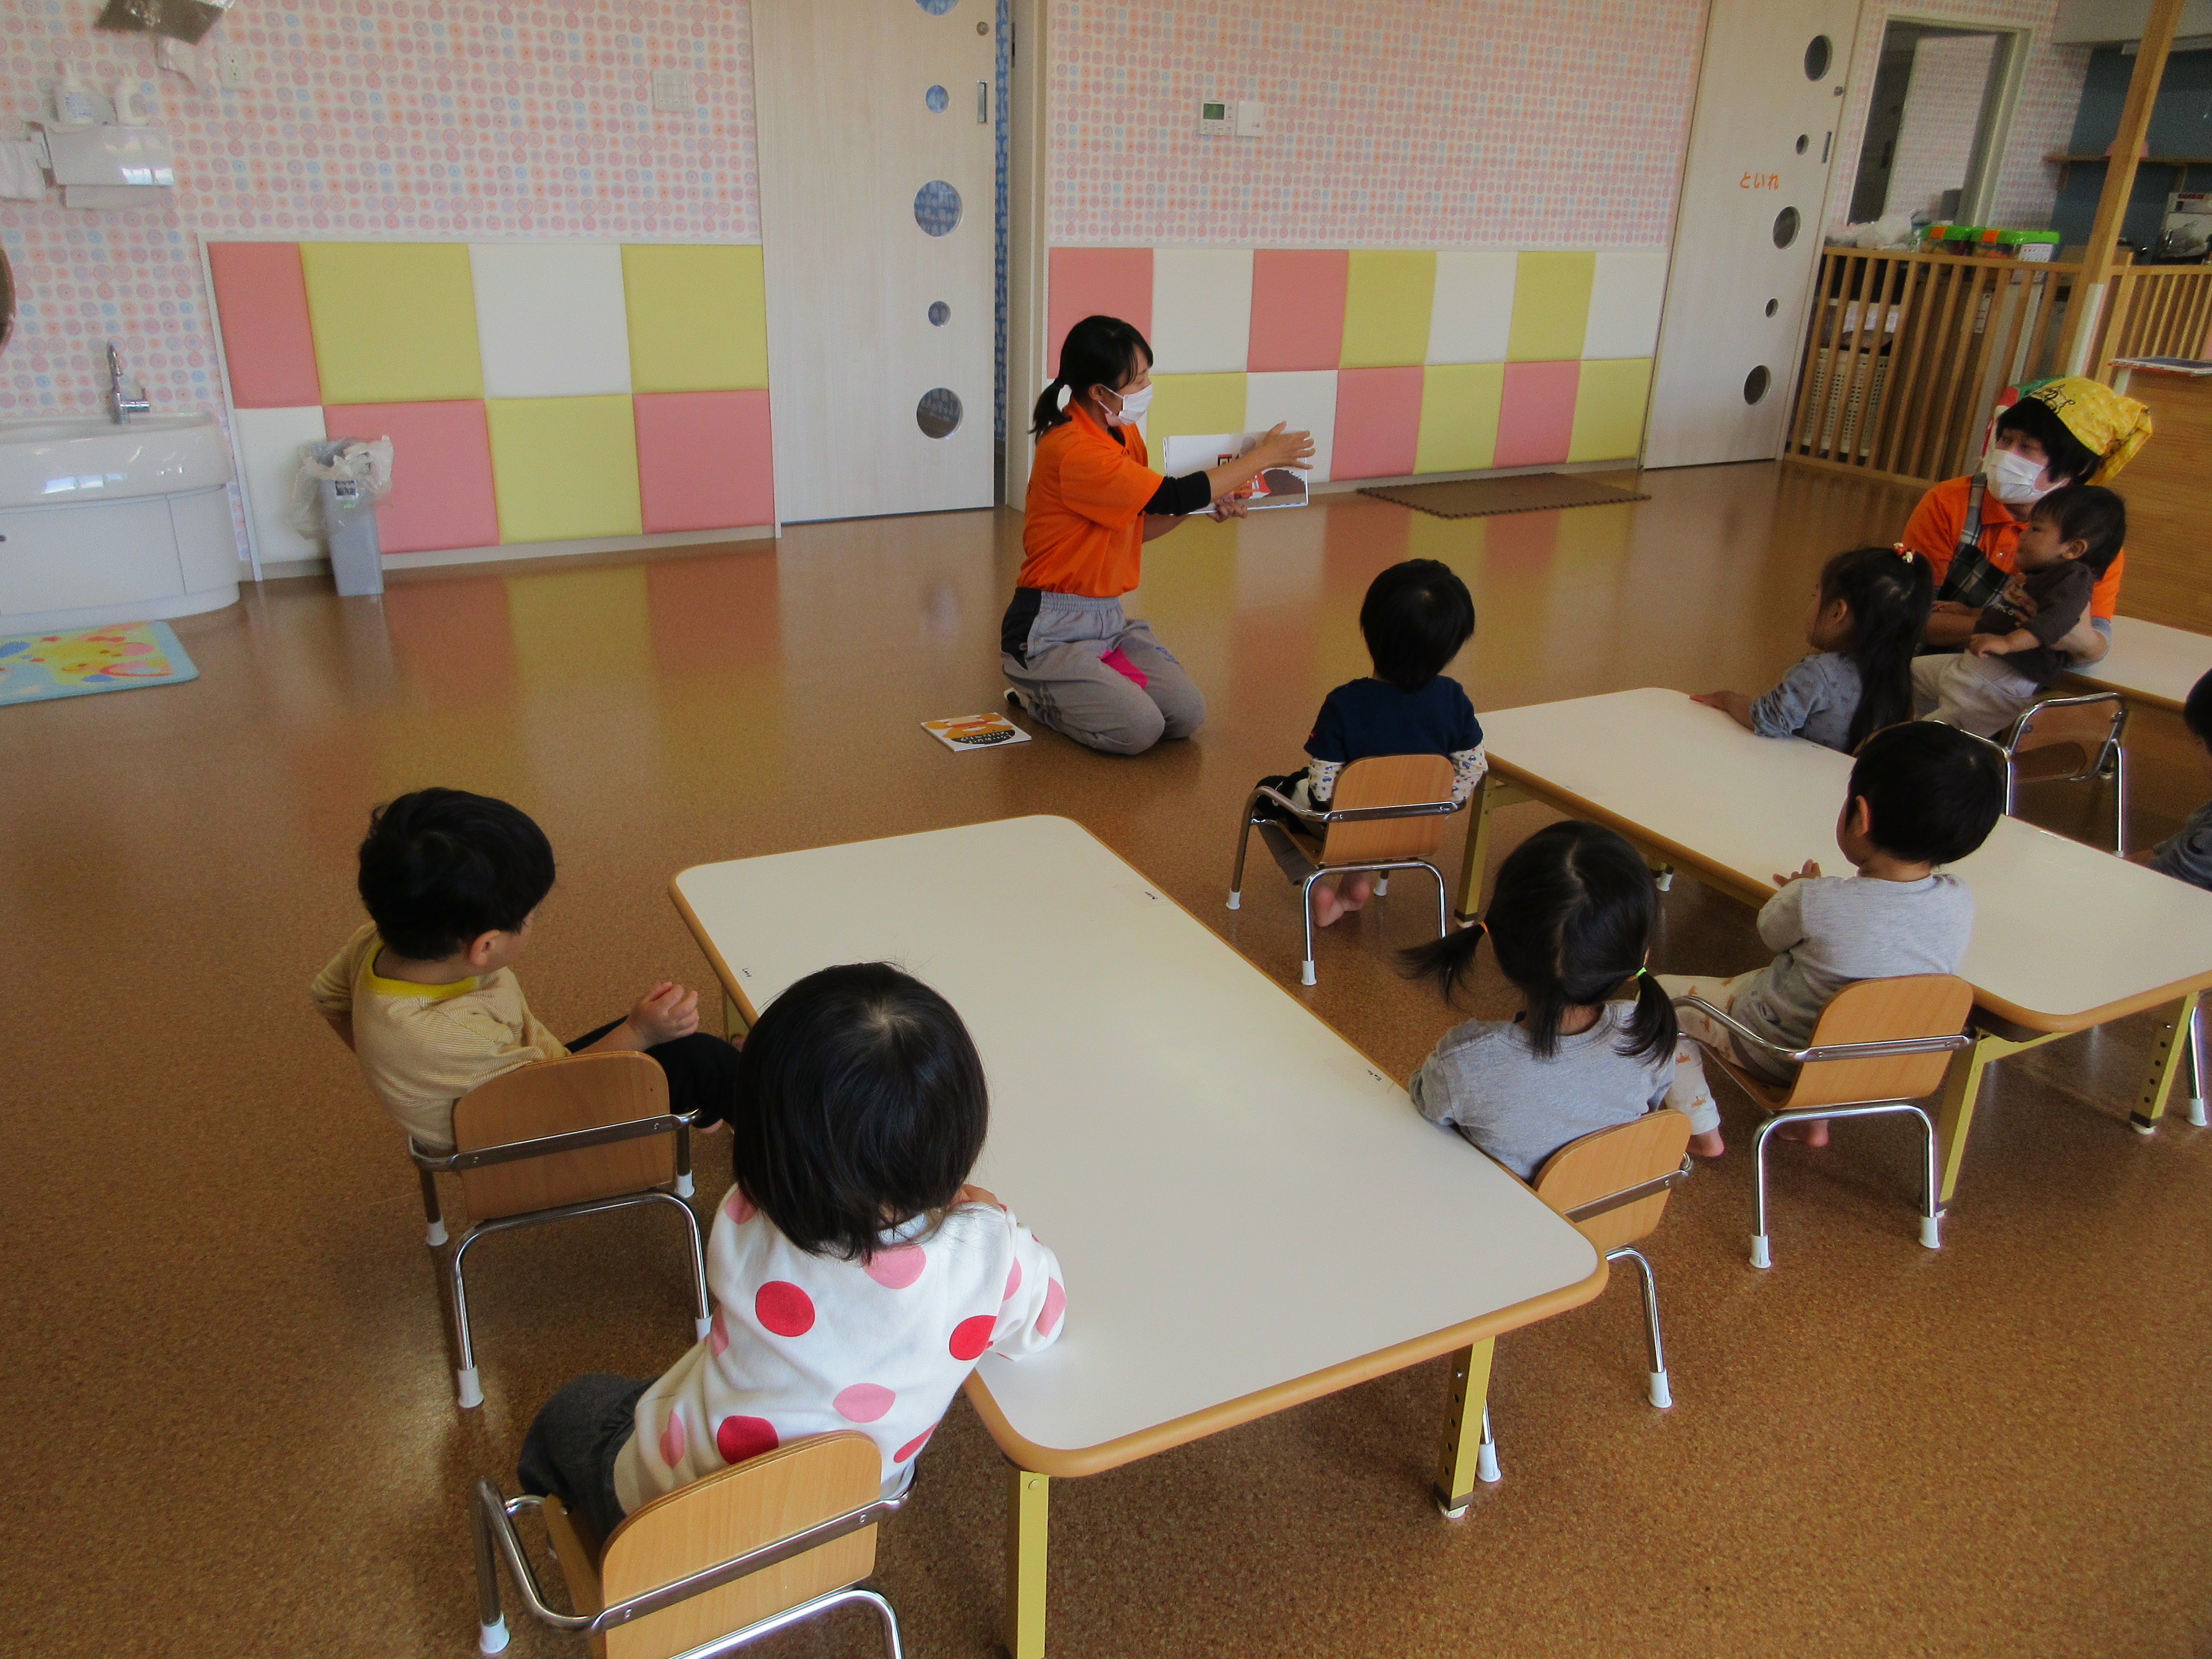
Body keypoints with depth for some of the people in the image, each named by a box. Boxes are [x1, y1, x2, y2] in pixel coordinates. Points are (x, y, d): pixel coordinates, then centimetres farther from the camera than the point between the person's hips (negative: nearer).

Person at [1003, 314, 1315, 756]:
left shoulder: (1124, 435, 7)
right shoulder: (1073, 452, -23)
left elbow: (1138, 527, 15)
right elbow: (1174, 495, -22)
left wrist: (1207, 500, -1)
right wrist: (1264, 456, -11)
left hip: (1108, 618, 9)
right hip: (1052, 631, -9)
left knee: (1188, 715, -5)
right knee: (1138, 729, -22)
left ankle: (1064, 689, 15)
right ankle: (1038, 695, 5)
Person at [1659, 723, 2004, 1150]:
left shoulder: (1815, 903, -35)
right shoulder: (1959, 903, -20)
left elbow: (1772, 933, -11)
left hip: (1783, 1055, -5)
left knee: (1662, 991, 15)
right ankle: (1814, 1118, 35)